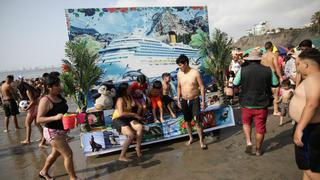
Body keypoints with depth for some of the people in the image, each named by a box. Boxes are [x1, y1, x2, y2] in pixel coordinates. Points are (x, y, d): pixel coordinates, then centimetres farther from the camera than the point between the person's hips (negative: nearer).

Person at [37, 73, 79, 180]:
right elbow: (39, 119, -20)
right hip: (52, 132, -9)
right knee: (68, 154, -4)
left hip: (61, 131, 9)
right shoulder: (45, 100, -19)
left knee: (56, 153, 25)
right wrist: (55, 117, -33)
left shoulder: (59, 97, 4)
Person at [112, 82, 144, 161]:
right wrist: (134, 114, -16)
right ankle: (122, 156, -17)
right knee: (131, 135, -29)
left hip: (127, 118, 7)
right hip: (118, 119, -7)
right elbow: (121, 113, -22)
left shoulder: (129, 97, 9)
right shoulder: (120, 99, -14)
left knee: (140, 127, -22)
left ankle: (138, 148, -7)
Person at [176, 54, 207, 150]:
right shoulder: (179, 74, 1)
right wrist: (178, 100, 10)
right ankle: (191, 138, 33)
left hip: (194, 100, -4)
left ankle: (201, 141, 10)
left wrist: (203, 101, -10)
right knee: (187, 121, 15)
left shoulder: (195, 73, -12)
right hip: (184, 101, 4)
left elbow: (202, 87, -8)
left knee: (198, 121, -6)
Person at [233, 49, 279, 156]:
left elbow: (235, 84, -1)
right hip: (262, 105, 0)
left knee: (246, 123, 25)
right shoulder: (268, 70, -11)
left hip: (246, 104, 0)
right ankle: (258, 149, 30)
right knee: (260, 127, 14)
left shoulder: (242, 70, -12)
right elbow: (276, 84, 3)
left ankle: (248, 142, 13)